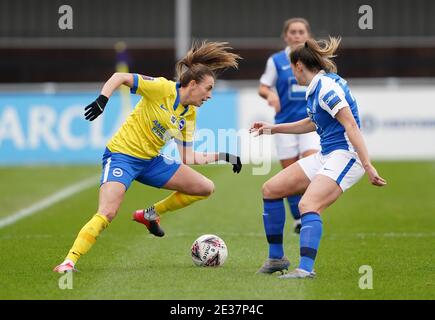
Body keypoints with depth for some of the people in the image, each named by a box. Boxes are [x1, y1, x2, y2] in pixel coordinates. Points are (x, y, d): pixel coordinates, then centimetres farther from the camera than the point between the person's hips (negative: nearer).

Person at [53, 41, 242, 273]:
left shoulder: (189, 115, 5)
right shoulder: (162, 89, -16)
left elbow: (187, 157, 6)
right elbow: (120, 77, -17)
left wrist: (221, 156, 2)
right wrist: (102, 99, -32)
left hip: (151, 160, 8)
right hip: (122, 155, -8)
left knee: (205, 188, 7)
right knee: (107, 214, -27)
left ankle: (151, 215, 17)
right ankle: (69, 262, -21)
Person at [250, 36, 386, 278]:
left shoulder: (326, 87, -15)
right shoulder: (316, 88, 14)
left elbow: (351, 126, -23)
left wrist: (368, 166, -29)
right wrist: (274, 129, 35)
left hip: (345, 155, -10)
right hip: (325, 156, 10)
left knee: (308, 204, -30)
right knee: (271, 189, 9)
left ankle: (306, 269, -40)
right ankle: (277, 259, 16)